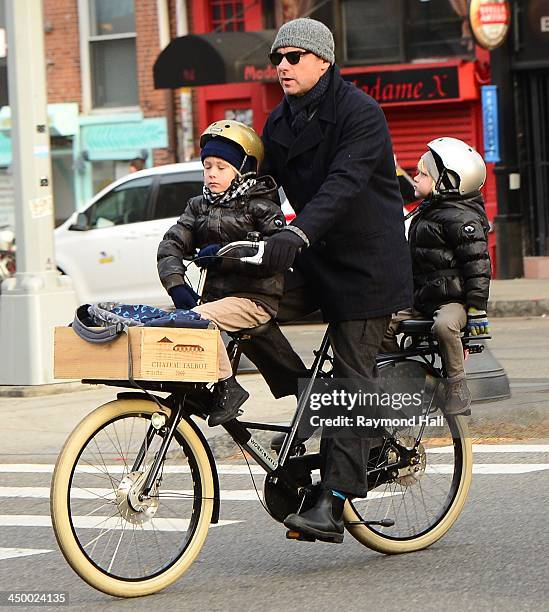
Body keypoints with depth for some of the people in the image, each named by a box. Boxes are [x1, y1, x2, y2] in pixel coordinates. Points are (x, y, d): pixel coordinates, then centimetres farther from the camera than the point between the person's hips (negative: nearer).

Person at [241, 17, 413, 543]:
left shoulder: (360, 113, -15)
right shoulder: (281, 122, 9)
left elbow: (344, 182, -30)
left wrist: (298, 233, -44)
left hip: (366, 263, -7)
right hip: (315, 261, 7)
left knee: (352, 379, -7)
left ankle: (333, 505, -9)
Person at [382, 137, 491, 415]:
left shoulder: (462, 218, -13)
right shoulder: (425, 212, 17)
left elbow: (477, 266, -16)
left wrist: (477, 311, -19)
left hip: (453, 300, -9)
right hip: (421, 300, 9)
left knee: (444, 325, -37)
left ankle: (458, 386, -24)